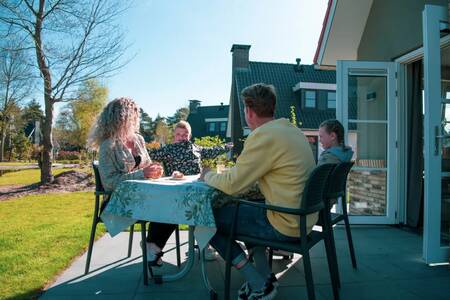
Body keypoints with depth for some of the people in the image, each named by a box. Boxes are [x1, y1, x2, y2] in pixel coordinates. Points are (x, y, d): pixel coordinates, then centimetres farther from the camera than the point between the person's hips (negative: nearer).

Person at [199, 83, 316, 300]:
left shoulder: (263, 135, -19)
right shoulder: (291, 129, 9)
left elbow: (232, 185, -17)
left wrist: (208, 176, 2)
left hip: (286, 226, -9)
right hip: (304, 218, 9)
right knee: (245, 205, 29)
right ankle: (264, 274, 24)